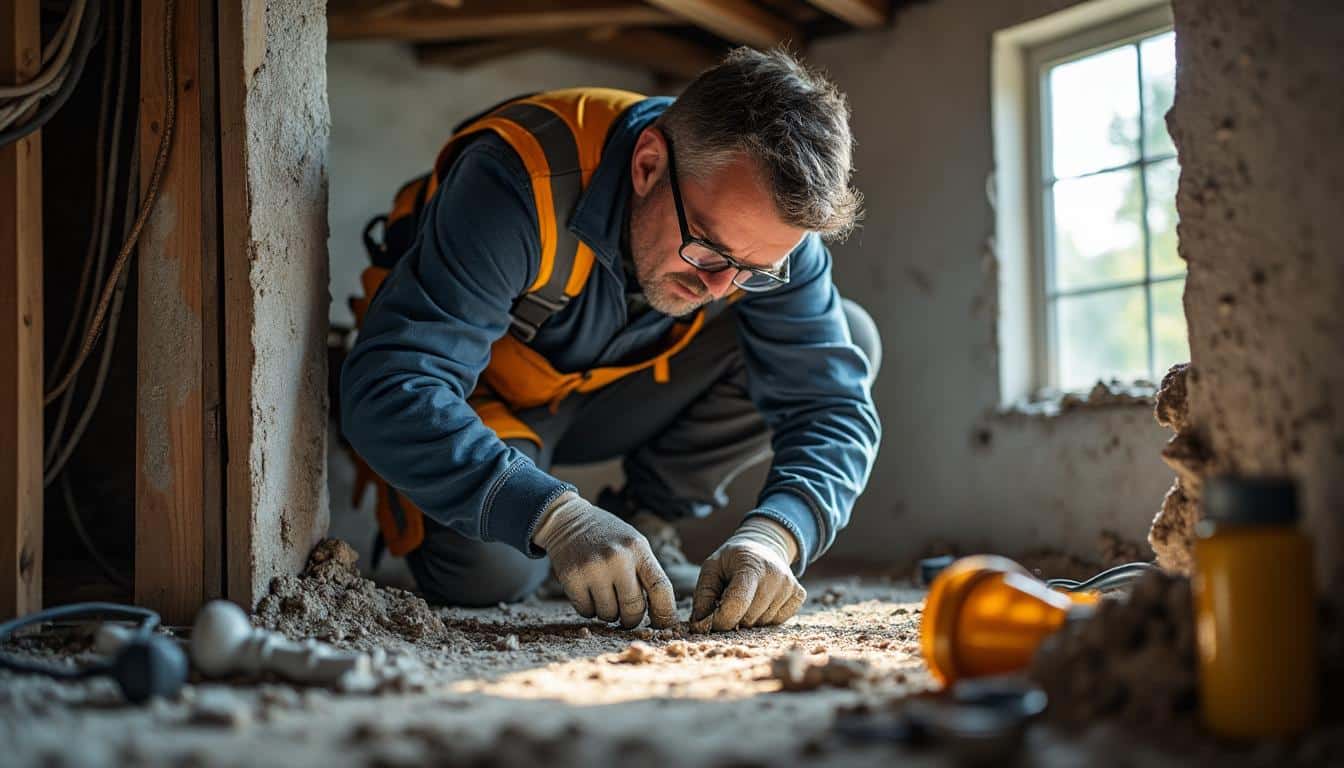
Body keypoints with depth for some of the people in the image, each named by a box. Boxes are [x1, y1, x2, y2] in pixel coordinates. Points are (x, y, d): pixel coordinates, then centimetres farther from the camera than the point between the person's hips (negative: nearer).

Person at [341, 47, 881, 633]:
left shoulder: (772, 219, -22)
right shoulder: (519, 185, -38)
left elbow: (833, 407, -21)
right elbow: (386, 392, -42)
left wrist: (773, 536, -42)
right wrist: (556, 516, -54)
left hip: (618, 401, 4)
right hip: (488, 404, -4)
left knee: (851, 339, -13)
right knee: (482, 572, -35)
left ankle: (643, 517, 0)